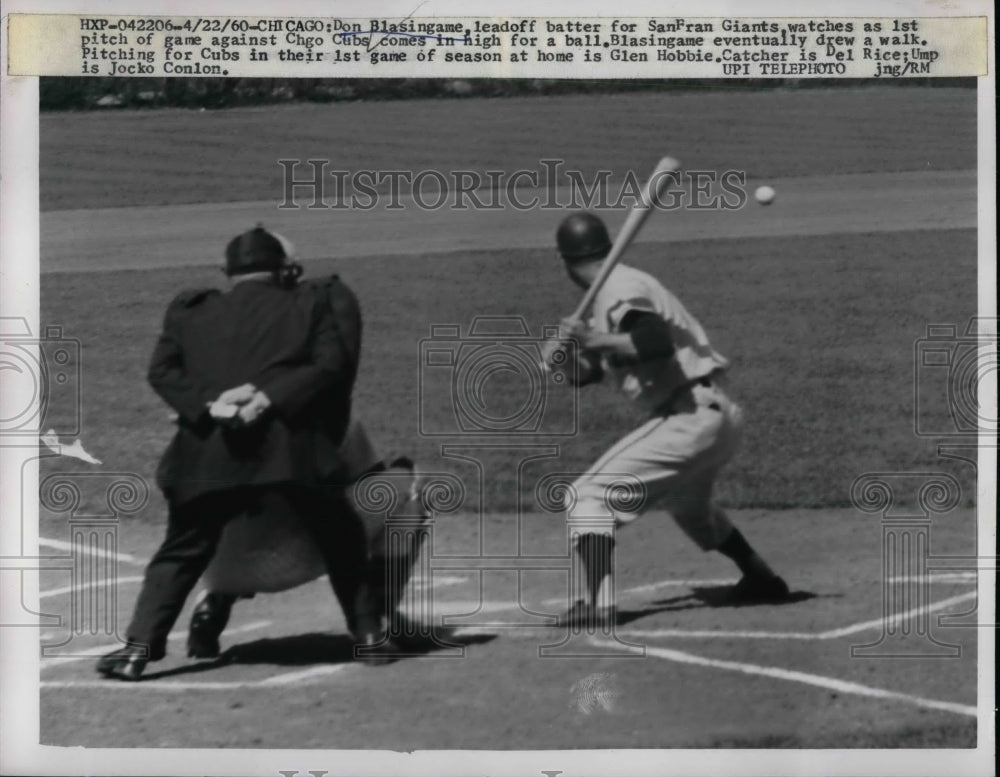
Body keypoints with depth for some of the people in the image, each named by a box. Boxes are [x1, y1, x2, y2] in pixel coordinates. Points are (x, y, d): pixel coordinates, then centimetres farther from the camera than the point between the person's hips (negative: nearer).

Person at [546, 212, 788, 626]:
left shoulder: (621, 290, -11)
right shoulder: (623, 286, 19)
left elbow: (659, 342, -29)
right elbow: (588, 372, 20)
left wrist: (597, 340, -28)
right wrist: (564, 358, 0)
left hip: (691, 417, -10)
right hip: (717, 416, 10)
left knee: (590, 495, -11)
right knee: (688, 505, 35)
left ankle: (597, 602, -25)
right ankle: (761, 579, 45)